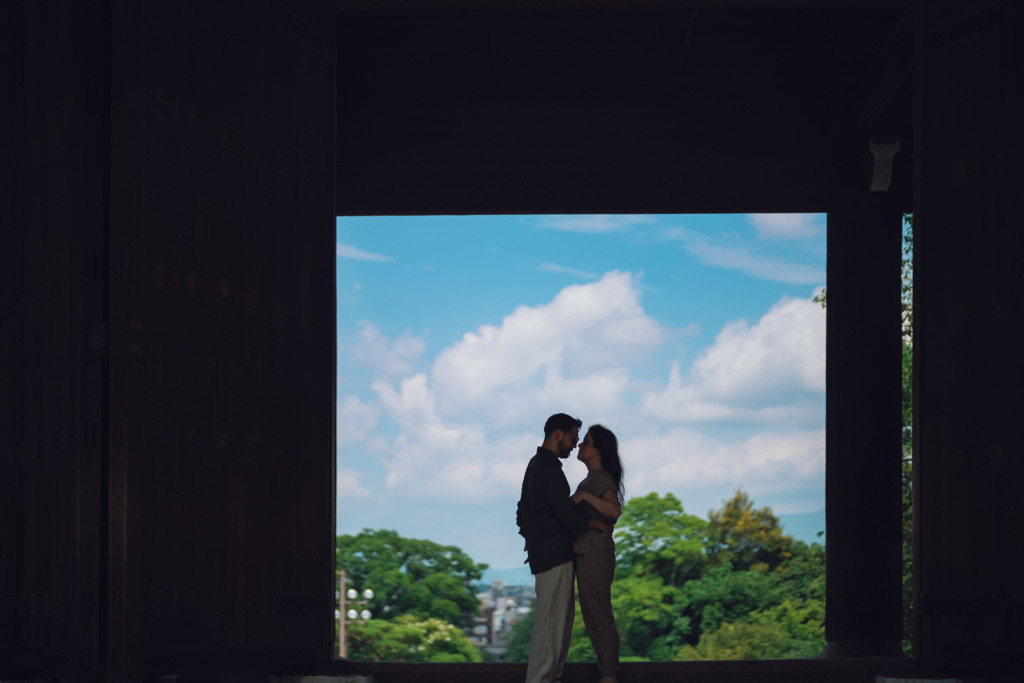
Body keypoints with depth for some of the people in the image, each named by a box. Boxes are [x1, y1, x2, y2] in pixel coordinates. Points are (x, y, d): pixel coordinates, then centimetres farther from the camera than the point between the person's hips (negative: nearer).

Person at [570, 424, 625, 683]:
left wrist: (584, 496, -25)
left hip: (596, 554, -10)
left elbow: (614, 511, -30)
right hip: (586, 554, 10)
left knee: (600, 617, -6)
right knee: (592, 617, 13)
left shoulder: (603, 479, -12)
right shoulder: (590, 480, 17)